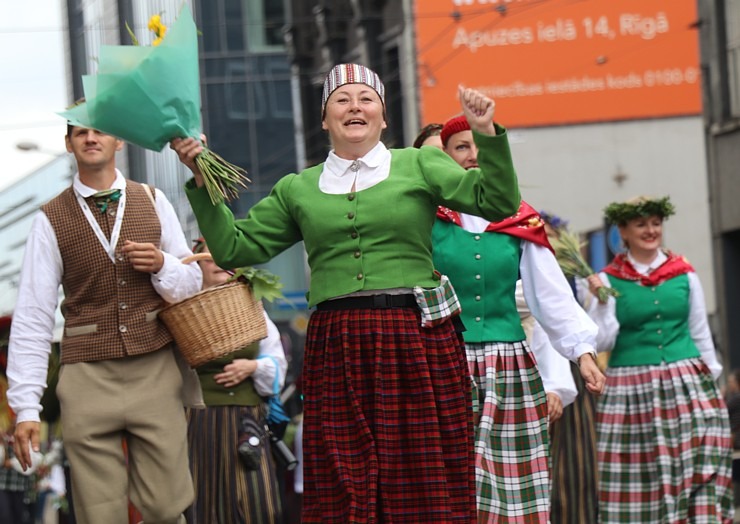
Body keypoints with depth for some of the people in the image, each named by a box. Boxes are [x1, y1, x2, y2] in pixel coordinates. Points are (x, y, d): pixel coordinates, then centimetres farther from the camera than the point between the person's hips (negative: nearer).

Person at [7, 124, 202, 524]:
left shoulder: (153, 203, 8)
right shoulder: (51, 220, 1)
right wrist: (26, 408, -8)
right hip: (89, 378, -1)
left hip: (156, 372, 2)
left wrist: (161, 265, -11)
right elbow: (32, 316, -2)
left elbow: (192, 283, 12)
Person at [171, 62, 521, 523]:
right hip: (336, 350, 2)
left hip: (417, 345, -2)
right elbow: (233, 247, 15)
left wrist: (488, 134, -11)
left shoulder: (419, 165, 10)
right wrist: (202, 180, 8)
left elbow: (498, 203, 1)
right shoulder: (298, 189, 16)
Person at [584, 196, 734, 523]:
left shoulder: (685, 275, 7)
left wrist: (712, 381, 13)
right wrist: (601, 302, -13)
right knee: (642, 480, -1)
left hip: (688, 387, 2)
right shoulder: (609, 281, 1)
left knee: (702, 472, -8)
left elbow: (701, 335, 14)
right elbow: (602, 342, 0)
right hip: (632, 392, -1)